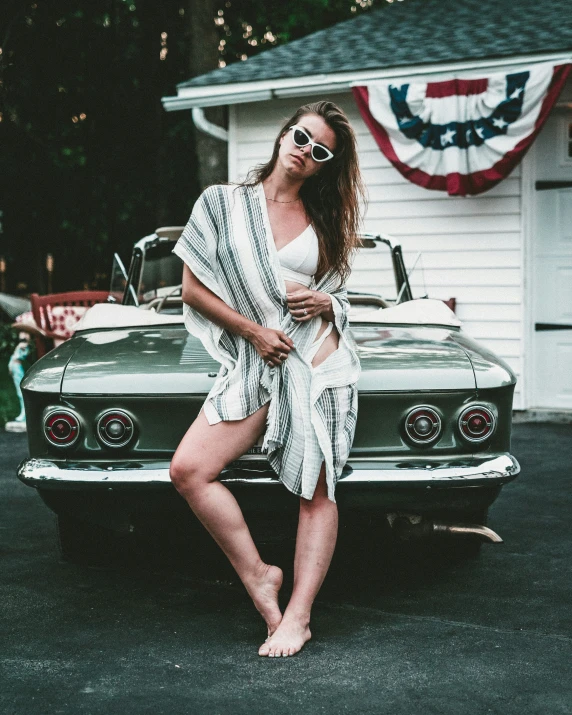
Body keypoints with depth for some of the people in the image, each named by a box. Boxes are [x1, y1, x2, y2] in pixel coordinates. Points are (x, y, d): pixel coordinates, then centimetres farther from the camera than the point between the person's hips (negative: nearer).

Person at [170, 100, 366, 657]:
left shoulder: (325, 220, 12)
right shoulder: (222, 203, 5)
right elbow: (193, 288, 2)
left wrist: (325, 303, -4)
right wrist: (255, 331, -7)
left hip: (321, 364, 1)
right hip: (254, 362, 0)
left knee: (317, 490, -4)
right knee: (189, 470, -15)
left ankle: (297, 616, 3)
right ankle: (257, 575, -1)